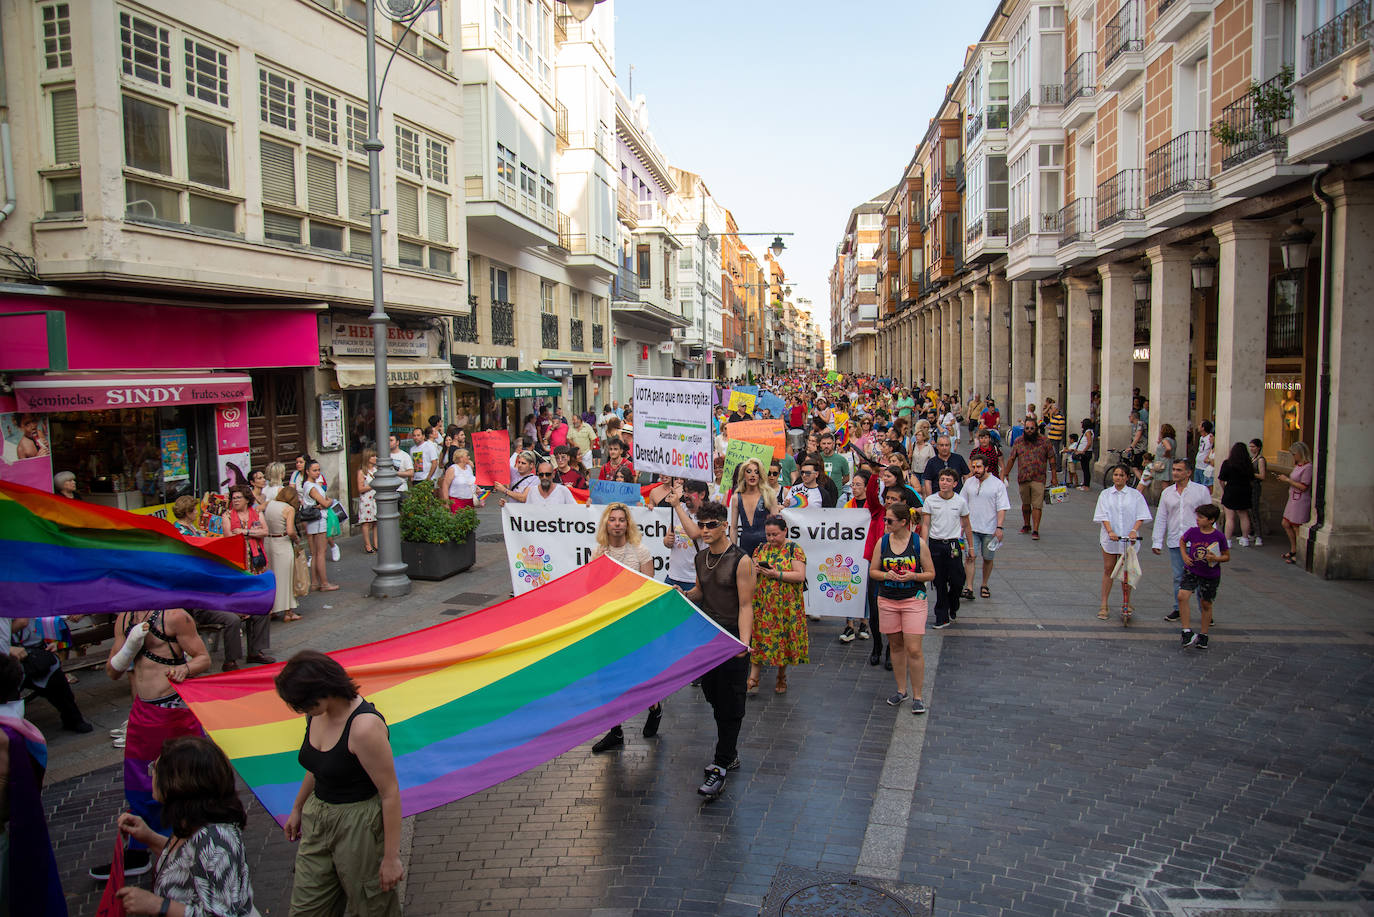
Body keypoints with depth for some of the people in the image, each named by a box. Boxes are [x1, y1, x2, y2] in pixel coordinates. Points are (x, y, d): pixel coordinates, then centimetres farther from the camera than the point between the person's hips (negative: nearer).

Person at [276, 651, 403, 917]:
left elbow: (390, 794, -24)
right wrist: (297, 808, 27)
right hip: (317, 817, 8)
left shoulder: (364, 727, -29)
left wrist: (391, 857, -19)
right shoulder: (316, 713, -4)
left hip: (359, 824, -8)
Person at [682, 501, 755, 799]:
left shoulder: (740, 561, -13)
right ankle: (729, 754, 33)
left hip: (732, 638, -7)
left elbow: (745, 606, -14)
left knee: (730, 705, -1)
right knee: (714, 697, 15)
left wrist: (744, 641, -26)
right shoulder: (701, 557, 7)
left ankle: (720, 769, 5)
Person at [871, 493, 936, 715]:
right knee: (896, 646, 11)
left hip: (914, 600, -3)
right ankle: (901, 690, 26)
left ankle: (917, 696, 6)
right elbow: (872, 571, 8)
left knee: (913, 650, -7)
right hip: (887, 601, 3)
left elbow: (931, 573, 1)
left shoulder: (919, 543, -6)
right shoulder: (883, 542, 2)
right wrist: (886, 575, -13)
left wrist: (913, 576, -18)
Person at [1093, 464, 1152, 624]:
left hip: (1129, 539, -1)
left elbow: (1140, 515, -4)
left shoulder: (1135, 495, 2)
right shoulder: (1105, 494, 5)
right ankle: (1104, 605, 10)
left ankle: (1126, 604, 16)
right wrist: (1110, 531, -19)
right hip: (1110, 538, 1)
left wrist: (1134, 530, -20)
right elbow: (1104, 515, -4)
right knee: (1108, 570, 5)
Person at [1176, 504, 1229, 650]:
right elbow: (1182, 541, 15)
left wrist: (1216, 558, -21)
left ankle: (1203, 635, 28)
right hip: (1192, 571, 1)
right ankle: (1186, 631, -8)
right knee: (1182, 596, -18)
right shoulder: (1193, 531, -7)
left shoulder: (1219, 537, -12)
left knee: (1206, 604, 10)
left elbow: (1227, 556, -1)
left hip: (1211, 575, -1)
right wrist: (1184, 556, 2)